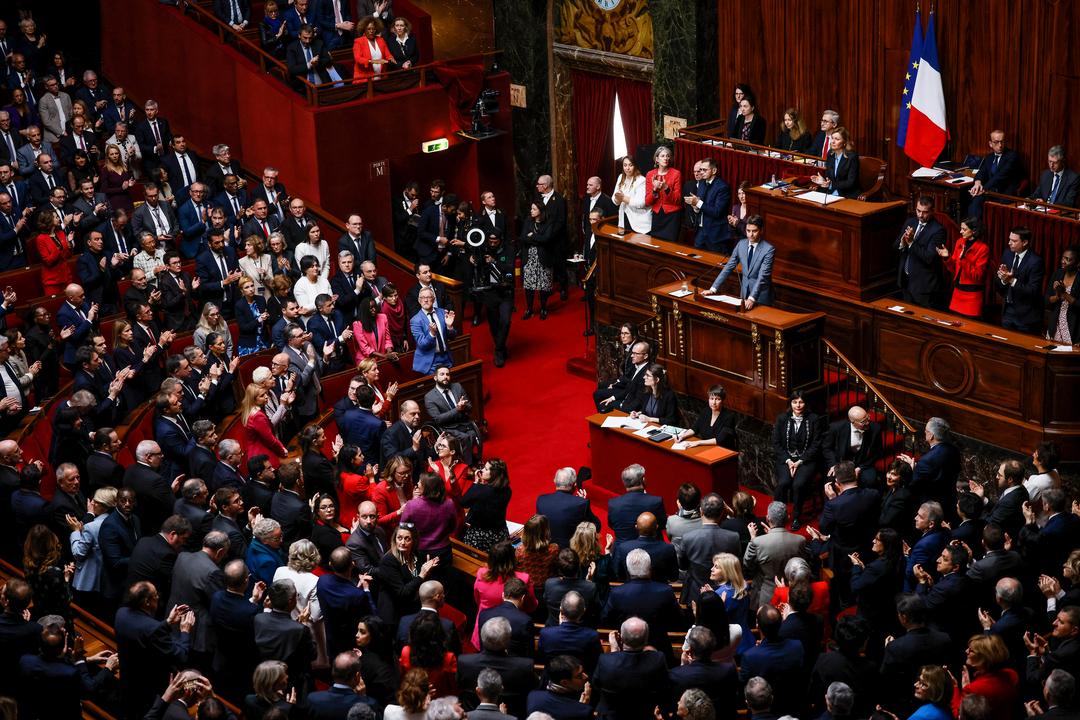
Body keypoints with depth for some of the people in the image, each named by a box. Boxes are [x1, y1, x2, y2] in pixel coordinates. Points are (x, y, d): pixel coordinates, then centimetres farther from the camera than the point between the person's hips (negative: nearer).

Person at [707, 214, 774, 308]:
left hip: (760, 296, -5)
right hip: (744, 293, 5)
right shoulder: (741, 244, -1)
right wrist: (713, 289, -8)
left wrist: (752, 298, -35)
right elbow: (728, 267, 0)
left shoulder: (769, 249, -18)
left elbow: (762, 276, -25)